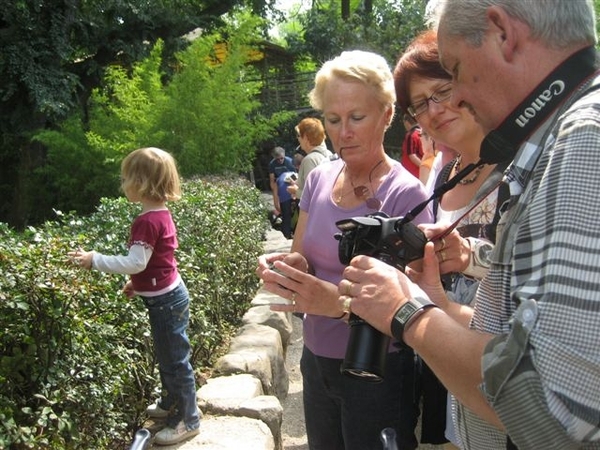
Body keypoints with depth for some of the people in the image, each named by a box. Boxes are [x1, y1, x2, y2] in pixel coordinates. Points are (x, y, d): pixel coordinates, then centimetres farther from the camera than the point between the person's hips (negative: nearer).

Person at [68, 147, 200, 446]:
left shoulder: (147, 221, -23)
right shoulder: (161, 214, 7)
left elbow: (135, 262, -27)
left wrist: (95, 260, -22)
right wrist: (136, 281, 22)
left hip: (165, 301, -10)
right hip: (167, 294, 10)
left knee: (174, 359, 2)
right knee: (167, 356, 23)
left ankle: (187, 420, 15)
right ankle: (171, 403, 41)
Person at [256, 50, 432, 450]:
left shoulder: (405, 194, -17)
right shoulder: (319, 179, -1)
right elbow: (303, 259, 6)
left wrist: (340, 302, -35)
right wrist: (287, 266, -17)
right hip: (317, 358, 5)